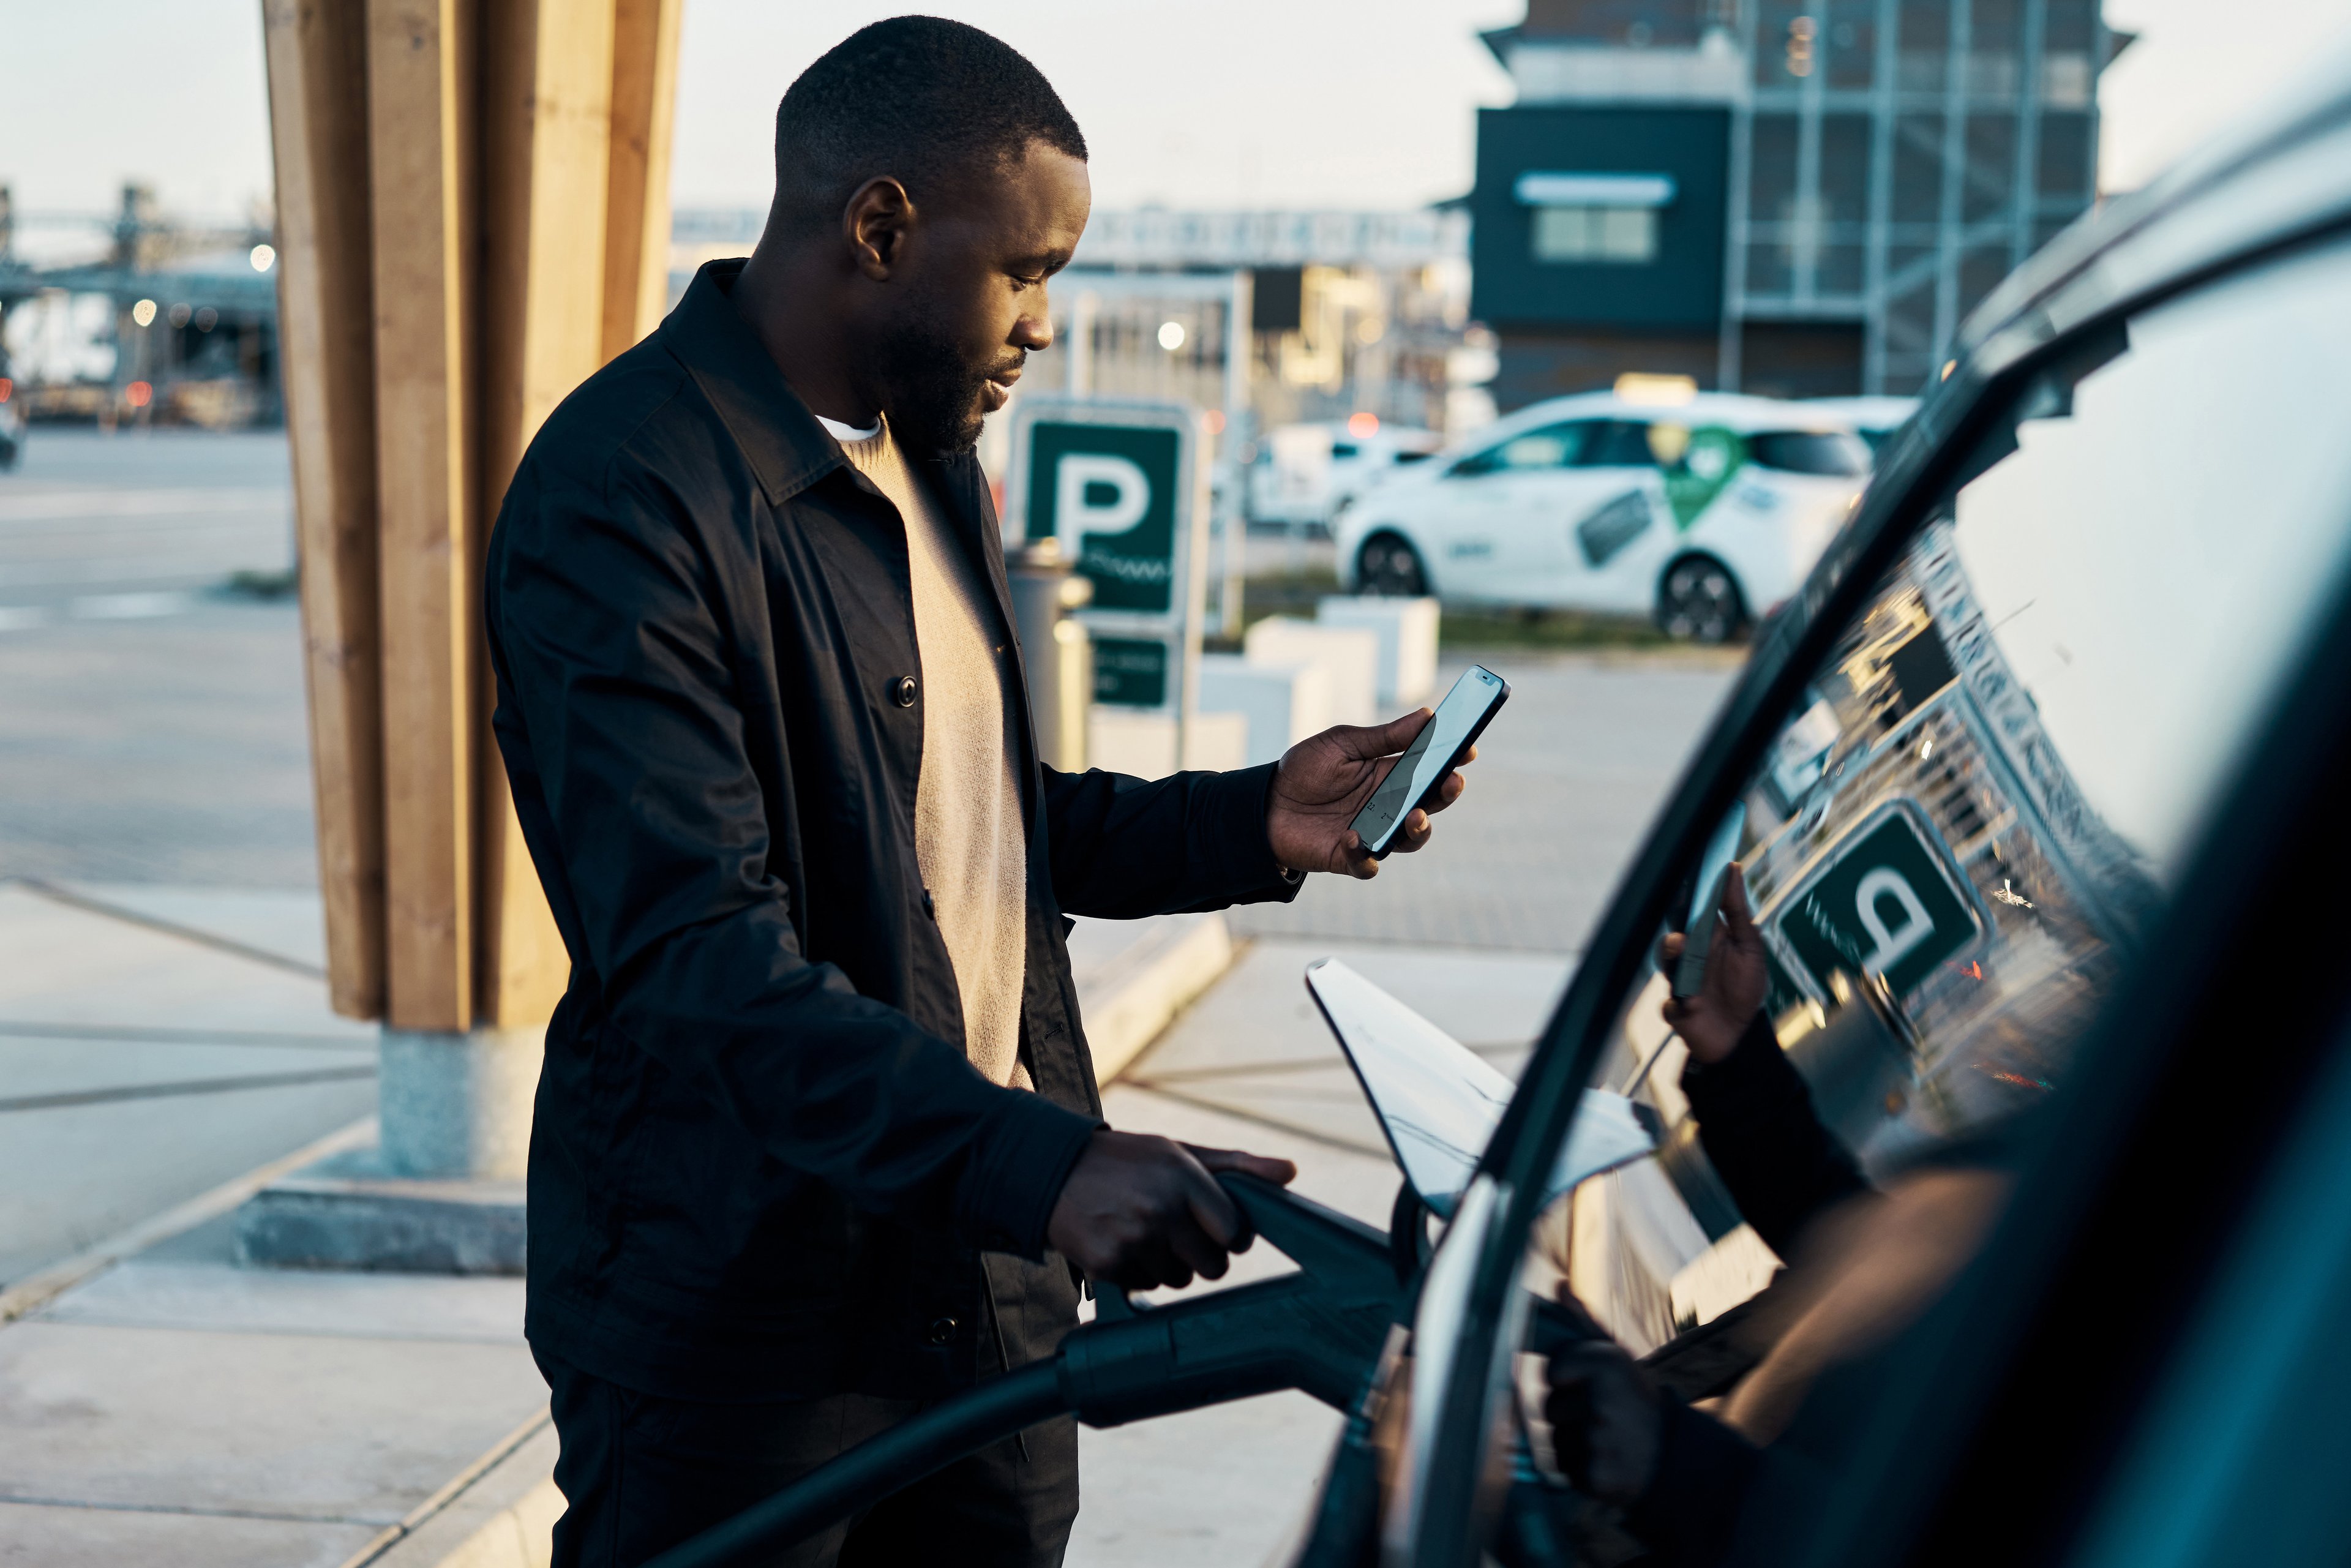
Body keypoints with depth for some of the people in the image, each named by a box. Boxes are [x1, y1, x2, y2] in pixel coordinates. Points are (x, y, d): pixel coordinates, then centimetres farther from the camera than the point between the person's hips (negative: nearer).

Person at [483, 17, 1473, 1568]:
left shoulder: (928, 461, 12)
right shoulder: (624, 502, -19)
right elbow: (701, 957, -28)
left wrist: (1251, 821, 8)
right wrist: (1038, 1166, -37)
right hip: (736, 1313, -8)